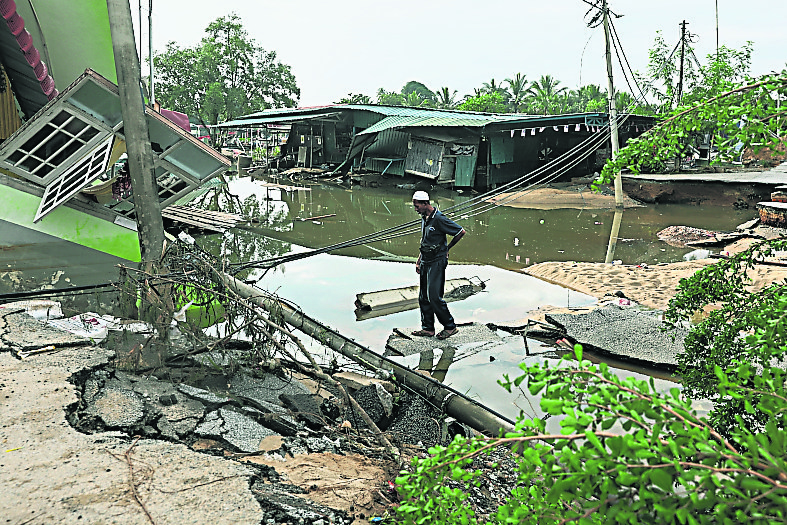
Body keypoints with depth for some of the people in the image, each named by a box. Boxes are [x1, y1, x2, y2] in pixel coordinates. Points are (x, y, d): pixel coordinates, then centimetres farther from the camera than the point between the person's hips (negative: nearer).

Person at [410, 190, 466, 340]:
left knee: (434, 297, -8)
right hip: (426, 263, 9)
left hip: (437, 262, -9)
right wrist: (418, 261, 16)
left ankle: (450, 326, 5)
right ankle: (428, 328, 18)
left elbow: (461, 232, -12)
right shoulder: (424, 218, 10)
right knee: (423, 297, 9)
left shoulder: (439, 219, -17)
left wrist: (447, 247, 0)